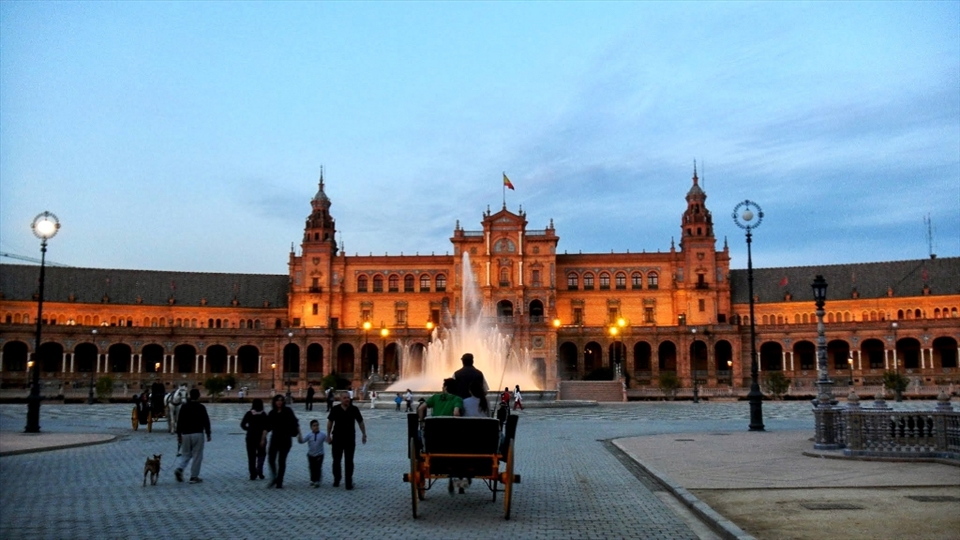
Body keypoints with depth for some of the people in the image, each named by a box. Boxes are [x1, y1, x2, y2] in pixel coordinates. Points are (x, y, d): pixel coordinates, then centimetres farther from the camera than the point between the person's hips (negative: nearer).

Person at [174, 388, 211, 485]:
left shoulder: (184, 407, 5)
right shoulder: (201, 407, -5)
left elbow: (179, 421, 5)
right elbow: (206, 421, -5)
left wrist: (178, 434, 11)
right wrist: (208, 434, 4)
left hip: (185, 434, 4)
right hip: (198, 434, -4)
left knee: (186, 454, 16)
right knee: (197, 456, 2)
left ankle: (179, 469, -8)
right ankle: (194, 477, 2)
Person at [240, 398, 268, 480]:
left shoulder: (249, 414, -4)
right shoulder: (263, 415, -7)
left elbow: (242, 424, -5)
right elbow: (267, 427, -10)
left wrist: (249, 429, 11)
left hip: (250, 437, 1)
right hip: (261, 437, -1)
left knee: (251, 456, 10)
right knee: (261, 454, 15)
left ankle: (253, 474, 8)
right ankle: (259, 471, -5)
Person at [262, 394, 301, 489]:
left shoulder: (288, 411, -3)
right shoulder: (272, 413, 6)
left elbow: (295, 423, -4)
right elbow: (267, 427, 8)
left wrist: (299, 434, -9)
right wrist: (263, 438, 5)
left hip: (285, 438, -3)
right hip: (275, 438, 3)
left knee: (282, 460, 1)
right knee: (271, 459, -4)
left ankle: (279, 482, 10)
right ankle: (274, 478, 17)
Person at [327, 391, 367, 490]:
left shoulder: (354, 409, -6)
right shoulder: (335, 409, -6)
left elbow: (360, 422, 4)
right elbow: (330, 422, 5)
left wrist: (364, 435, 5)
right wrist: (328, 435, 4)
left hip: (350, 438, -1)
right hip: (337, 438, 1)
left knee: (349, 461, 1)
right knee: (336, 460, 11)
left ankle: (349, 482, 6)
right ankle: (336, 479, 29)